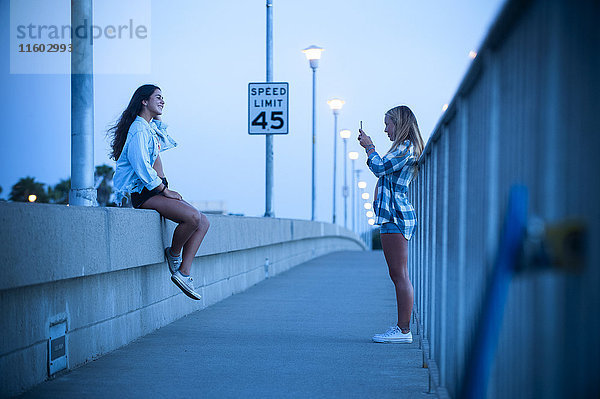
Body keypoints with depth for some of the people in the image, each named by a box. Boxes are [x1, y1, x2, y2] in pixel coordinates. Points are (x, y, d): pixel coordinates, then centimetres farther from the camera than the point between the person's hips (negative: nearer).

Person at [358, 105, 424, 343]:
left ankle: (404, 330, -10)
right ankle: (401, 328, 14)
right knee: (397, 275, 11)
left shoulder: (406, 147, -9)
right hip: (394, 216, 11)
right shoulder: (404, 149, 21)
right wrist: (370, 149, 28)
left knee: (399, 274, -10)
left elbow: (380, 167, -16)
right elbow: (382, 170, 30)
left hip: (396, 216, -11)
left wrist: (369, 147, -2)